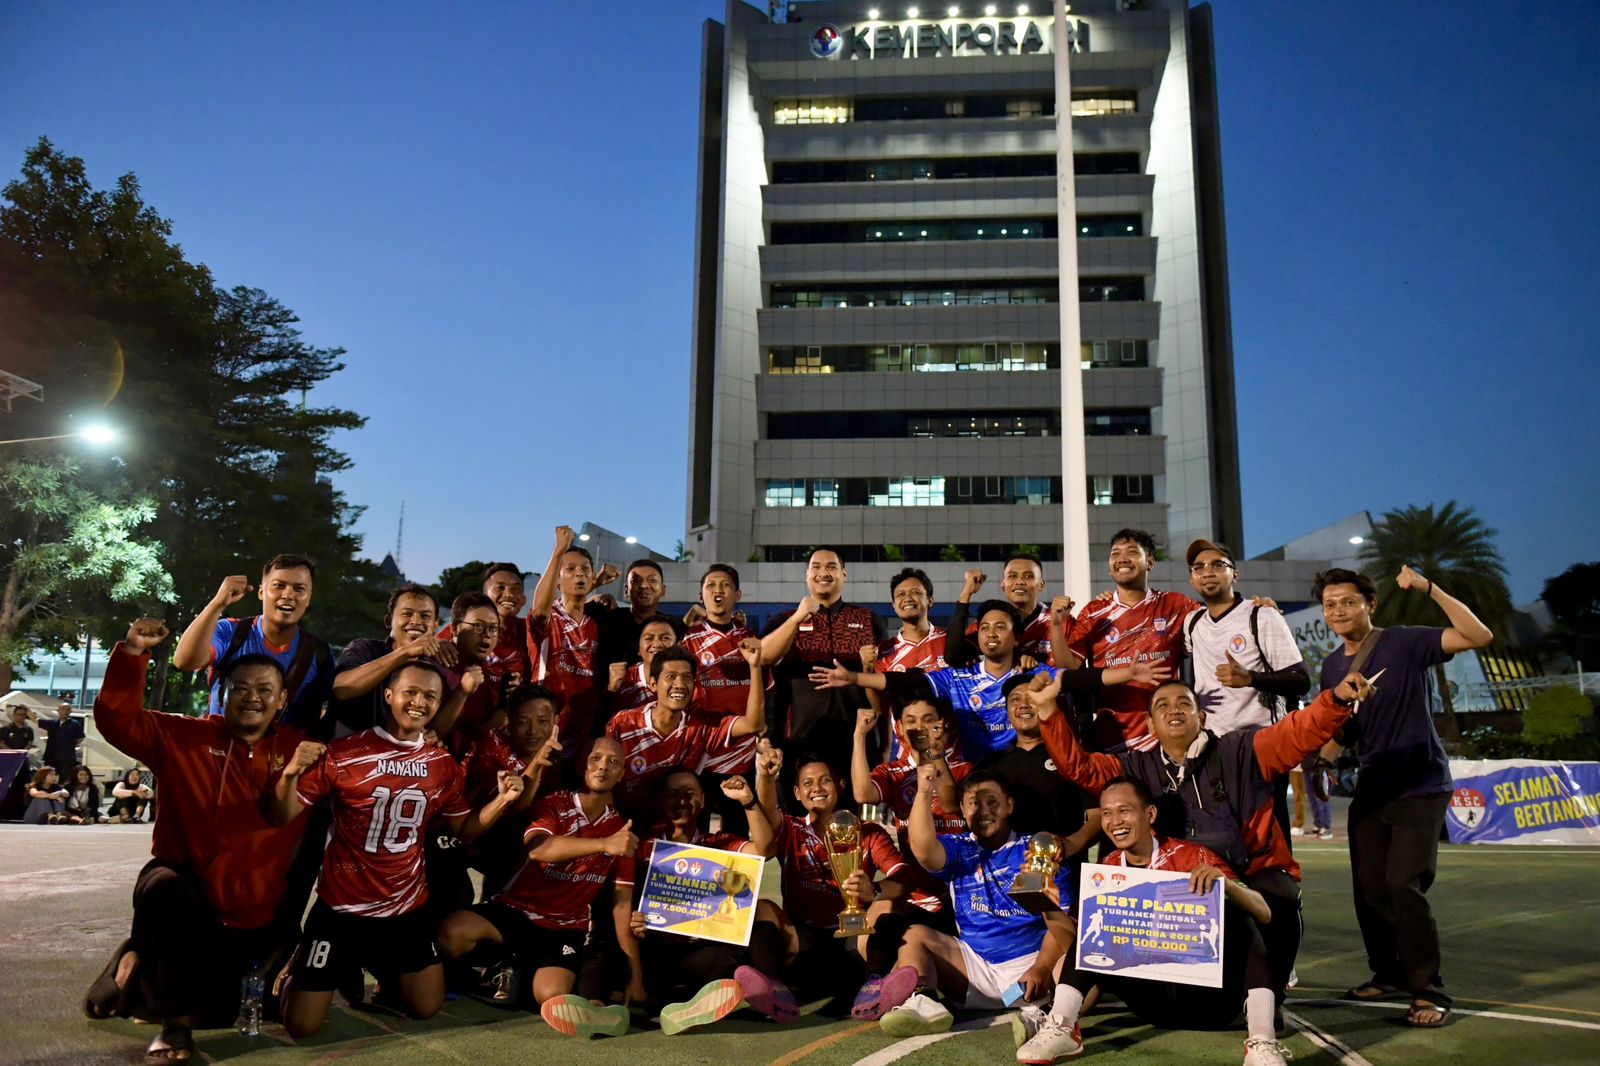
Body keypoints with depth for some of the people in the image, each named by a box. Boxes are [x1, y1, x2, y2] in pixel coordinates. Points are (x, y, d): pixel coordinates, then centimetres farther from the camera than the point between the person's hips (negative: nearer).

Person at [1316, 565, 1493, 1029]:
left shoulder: (1405, 643, -11)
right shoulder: (1332, 665, 7)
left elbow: (1479, 636, -22)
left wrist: (1428, 589, -28)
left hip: (1420, 786, -6)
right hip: (1370, 789, 6)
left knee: (1404, 885, -15)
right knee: (1369, 886, 7)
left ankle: (1429, 991, 0)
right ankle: (1389, 972, 27)